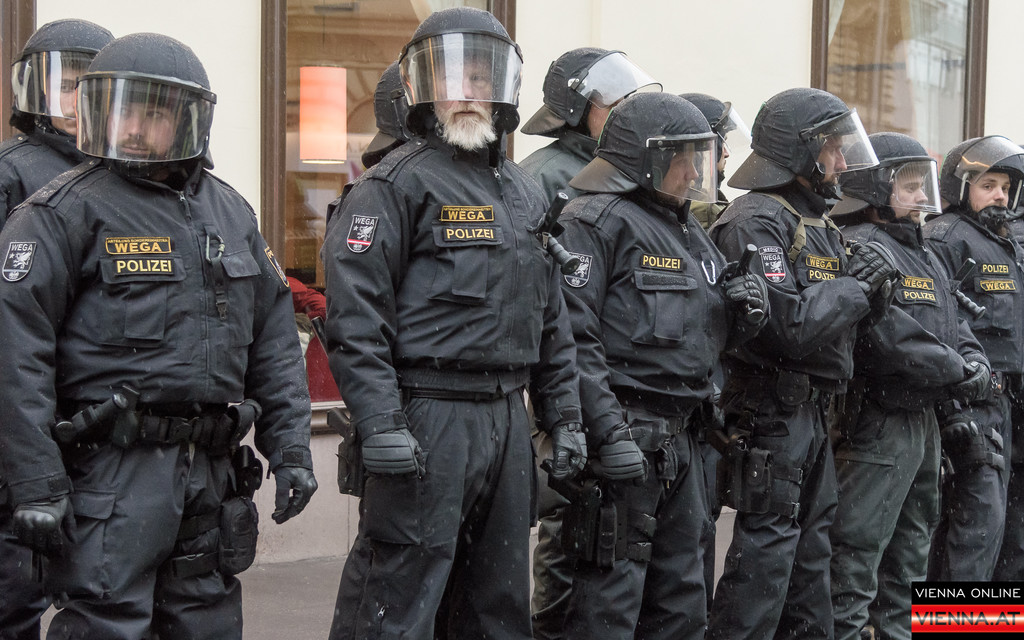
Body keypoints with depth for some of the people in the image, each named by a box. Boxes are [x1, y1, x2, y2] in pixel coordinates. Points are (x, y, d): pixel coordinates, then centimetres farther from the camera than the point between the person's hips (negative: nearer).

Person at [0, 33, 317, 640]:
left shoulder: (231, 213, 13)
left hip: (212, 470, 6)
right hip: (114, 472, -6)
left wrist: (291, 449, 11)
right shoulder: (66, 212, -6)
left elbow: (275, 343, 18)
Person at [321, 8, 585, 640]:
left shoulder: (526, 195, 17)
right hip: (428, 417, -7)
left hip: (507, 417, 8)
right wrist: (380, 423, -21)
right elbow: (356, 314, -14)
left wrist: (566, 417, 17)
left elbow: (552, 320, 22)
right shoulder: (397, 184, -6)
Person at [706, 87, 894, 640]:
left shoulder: (816, 223, 17)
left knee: (811, 553, 17)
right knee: (765, 555, -8)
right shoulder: (756, 222, -15)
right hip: (771, 413, -10)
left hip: (812, 411, 10)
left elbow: (832, 313, 19)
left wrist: (869, 284, -1)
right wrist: (856, 288, -12)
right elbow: (785, 322, -25)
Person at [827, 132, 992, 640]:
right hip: (876, 422, -10)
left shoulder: (924, 255, 18)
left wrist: (973, 359, -2)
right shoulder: (861, 248, -15)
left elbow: (953, 321, 19)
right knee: (857, 553, -8)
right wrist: (957, 372, -18)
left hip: (922, 419, 10)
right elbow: (890, 333, -25)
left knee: (912, 543, 20)